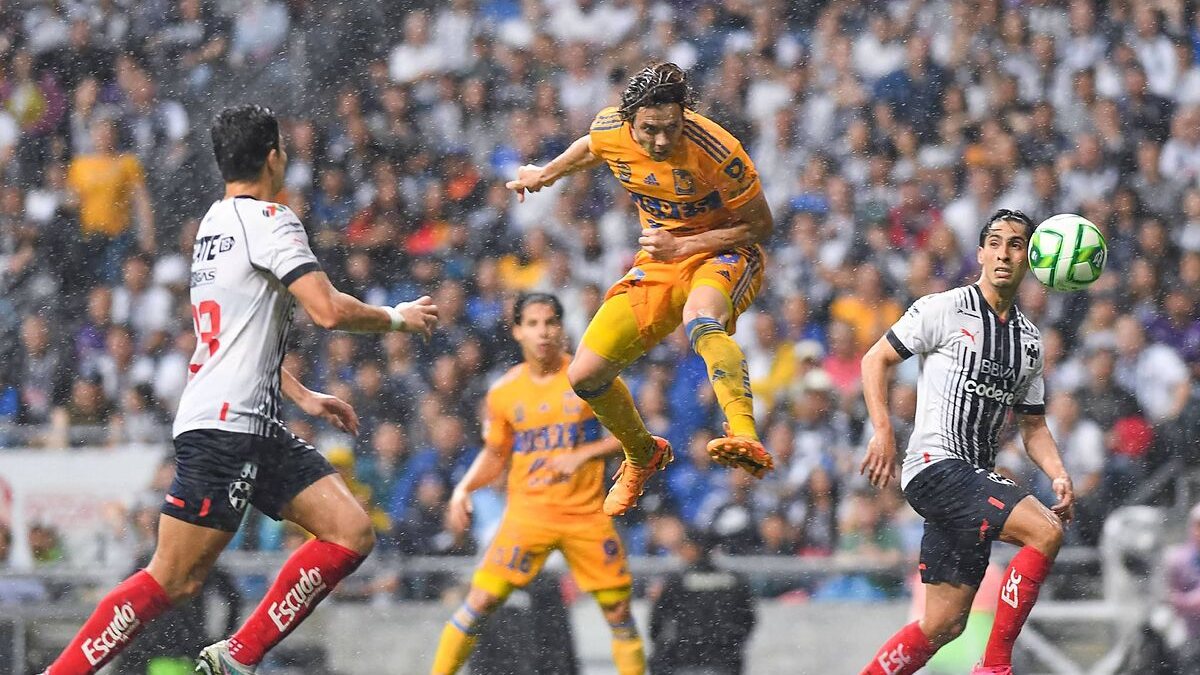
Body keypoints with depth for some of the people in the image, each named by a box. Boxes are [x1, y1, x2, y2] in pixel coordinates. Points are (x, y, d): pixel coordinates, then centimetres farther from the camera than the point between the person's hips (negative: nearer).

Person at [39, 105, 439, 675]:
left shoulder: (215, 224, 21)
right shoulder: (267, 219, -9)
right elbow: (328, 310, -20)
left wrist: (304, 397, 29)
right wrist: (397, 318, -2)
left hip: (255, 426, 10)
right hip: (222, 428, -10)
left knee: (352, 533, 0)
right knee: (173, 580, -10)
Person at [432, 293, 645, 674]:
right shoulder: (504, 392, 4)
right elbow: (494, 455, 15)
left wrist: (583, 454, -18)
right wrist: (464, 490, -1)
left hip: (586, 514, 0)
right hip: (527, 512, 0)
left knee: (619, 611, 1)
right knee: (479, 603, -9)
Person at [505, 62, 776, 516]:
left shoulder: (715, 151, -27)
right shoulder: (610, 129, -12)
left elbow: (761, 224, -16)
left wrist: (683, 244, -25)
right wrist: (545, 175, 31)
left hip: (724, 256, -6)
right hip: (658, 263, 6)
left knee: (701, 319, -42)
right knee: (584, 376, 0)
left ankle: (745, 439, -58)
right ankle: (642, 455, 30)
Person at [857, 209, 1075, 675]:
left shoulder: (1029, 340, 16)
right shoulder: (945, 309, -4)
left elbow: (1033, 426, 21)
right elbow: (876, 360, 0)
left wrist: (1058, 476, 3)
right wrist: (883, 431, -13)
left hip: (975, 480, 8)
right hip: (935, 465, -8)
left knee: (945, 624, 5)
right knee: (1045, 532, -24)